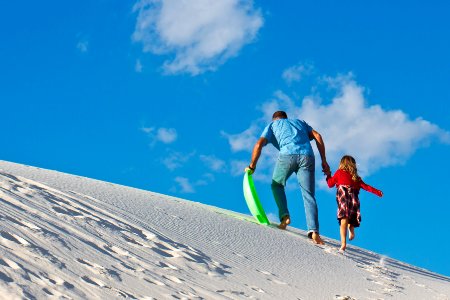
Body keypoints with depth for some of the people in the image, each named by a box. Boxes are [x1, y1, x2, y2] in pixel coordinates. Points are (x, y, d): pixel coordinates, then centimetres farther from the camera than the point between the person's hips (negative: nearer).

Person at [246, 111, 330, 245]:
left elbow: (258, 145, 11)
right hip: (307, 156, 2)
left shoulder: (272, 125, 28)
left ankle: (284, 216, 2)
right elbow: (317, 136, 19)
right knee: (308, 195, 1)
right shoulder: (299, 122, 35)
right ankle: (313, 231, -16)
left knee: (277, 185, 23)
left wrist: (252, 166, 19)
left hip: (287, 155, -2)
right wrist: (324, 161, 16)